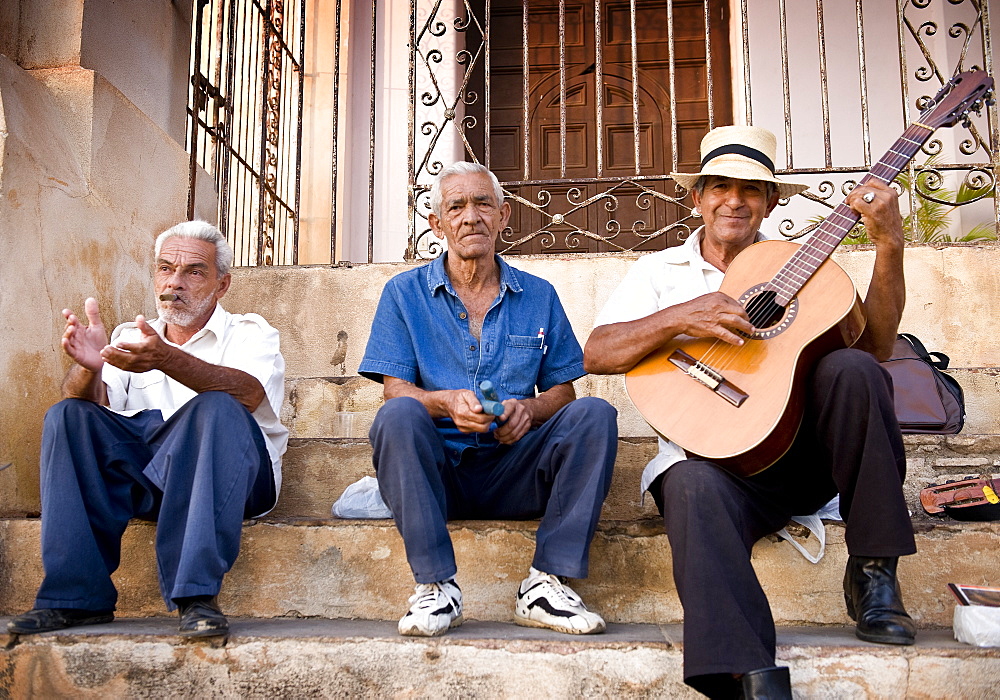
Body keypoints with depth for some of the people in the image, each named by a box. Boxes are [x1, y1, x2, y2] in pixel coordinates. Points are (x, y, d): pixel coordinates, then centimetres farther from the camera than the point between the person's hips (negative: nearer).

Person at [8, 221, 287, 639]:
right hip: (139, 471, 4)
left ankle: (196, 594, -36)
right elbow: (89, 401, 2)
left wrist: (168, 361, -34)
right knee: (67, 417, -16)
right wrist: (88, 366, -23)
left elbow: (247, 393, -17)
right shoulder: (131, 337, 21)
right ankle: (76, 596, -20)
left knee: (215, 410, -32)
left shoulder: (250, 334, 8)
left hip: (229, 472, -3)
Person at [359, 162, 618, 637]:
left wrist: (528, 409, -13)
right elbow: (395, 389, 0)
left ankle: (545, 583, -23)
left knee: (594, 414, -23)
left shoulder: (538, 296, 13)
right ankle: (436, 587, -26)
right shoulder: (405, 293, 8)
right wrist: (446, 402, -22)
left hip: (512, 471, 2)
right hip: (435, 470, -1)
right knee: (398, 415, -32)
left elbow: (563, 390, 11)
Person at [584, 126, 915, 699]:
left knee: (851, 369, -27)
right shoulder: (660, 270, 15)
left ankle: (873, 571, -15)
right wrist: (680, 317, -15)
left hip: (807, 454, 2)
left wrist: (890, 246, -9)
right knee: (696, 487, -36)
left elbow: (875, 345, 1)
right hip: (710, 453, -1)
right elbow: (596, 355, -1)